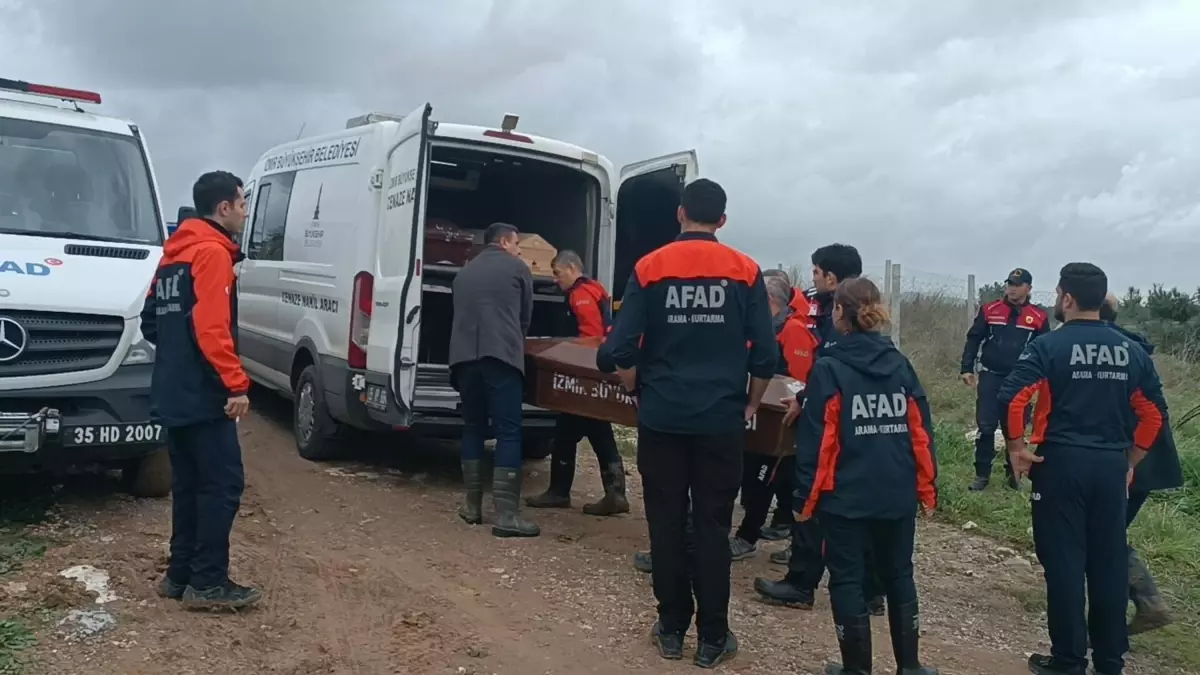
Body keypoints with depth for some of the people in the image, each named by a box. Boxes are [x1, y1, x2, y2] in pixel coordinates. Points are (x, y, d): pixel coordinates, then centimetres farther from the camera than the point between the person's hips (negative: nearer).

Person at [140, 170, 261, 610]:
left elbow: (151, 321, 21)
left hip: (172, 394, 10)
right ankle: (208, 583, -2)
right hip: (202, 396, -10)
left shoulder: (174, 253, 18)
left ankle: (180, 573, 20)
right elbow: (211, 328, -22)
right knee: (222, 485, -5)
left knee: (188, 484, 14)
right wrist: (235, 384, -22)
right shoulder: (212, 252, -12)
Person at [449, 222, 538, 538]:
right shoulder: (517, 268, 13)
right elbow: (526, 316, 20)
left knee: (473, 428, 16)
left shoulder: (464, 272, 26)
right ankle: (506, 514, -8)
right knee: (508, 432, -4)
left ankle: (472, 506, 18)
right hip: (501, 355, -5)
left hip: (464, 357, 5)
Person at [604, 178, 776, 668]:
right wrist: (749, 405, 11)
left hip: (662, 418, 0)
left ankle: (671, 629, 19)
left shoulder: (649, 268, -3)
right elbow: (765, 355, -5)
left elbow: (622, 351, -7)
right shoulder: (745, 272, -2)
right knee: (713, 527, 7)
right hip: (721, 420, 0)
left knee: (666, 525, 10)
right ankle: (712, 638, 14)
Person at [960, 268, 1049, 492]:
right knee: (985, 427, -3)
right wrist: (967, 368, -1)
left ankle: (1013, 473, 20)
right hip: (990, 376, 0)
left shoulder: (1039, 317, 1)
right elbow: (973, 340, 5)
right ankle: (982, 474, 6)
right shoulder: (989, 310, 1)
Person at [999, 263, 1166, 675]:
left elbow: (1011, 398, -19)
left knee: (1064, 562, 2)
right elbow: (1154, 412, 11)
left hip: (1062, 463, -5)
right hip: (1112, 467, 5)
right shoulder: (1131, 351, 8)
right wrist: (1130, 461, 18)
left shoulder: (1050, 345, -8)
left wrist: (1016, 447, -7)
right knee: (1110, 562, 11)